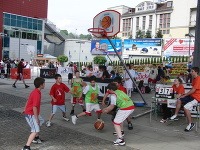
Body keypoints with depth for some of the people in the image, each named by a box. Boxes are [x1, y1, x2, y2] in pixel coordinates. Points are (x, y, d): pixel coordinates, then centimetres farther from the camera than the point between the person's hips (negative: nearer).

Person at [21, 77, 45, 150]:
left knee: (40, 122, 30)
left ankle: (36, 138, 44)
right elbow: (34, 107, -28)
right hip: (31, 114, -11)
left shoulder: (35, 91, 5)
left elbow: (28, 100, 18)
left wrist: (25, 109, 31)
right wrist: (37, 119, -23)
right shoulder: (37, 94, -25)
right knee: (35, 131, -15)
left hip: (28, 112, 11)